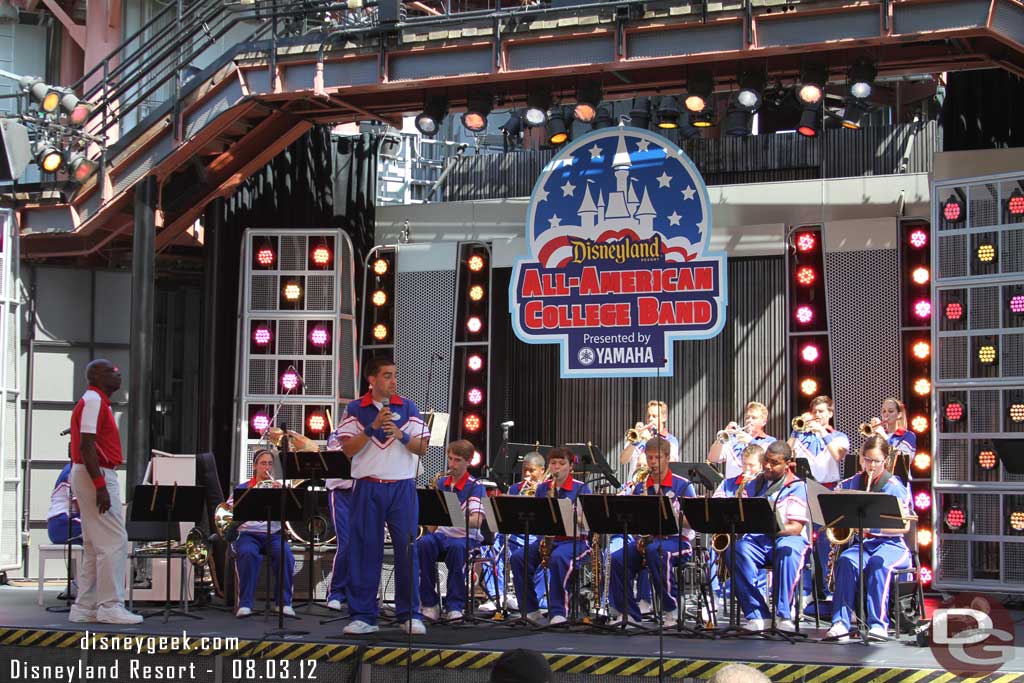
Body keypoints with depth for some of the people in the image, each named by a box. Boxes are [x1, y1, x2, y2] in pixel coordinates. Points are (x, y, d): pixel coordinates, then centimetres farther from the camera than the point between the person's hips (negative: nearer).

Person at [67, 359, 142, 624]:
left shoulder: (98, 402, 19)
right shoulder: (93, 401, -13)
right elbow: (86, 445, -22)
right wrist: (100, 486, -26)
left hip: (97, 476, 11)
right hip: (96, 475, -11)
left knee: (94, 545, 11)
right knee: (114, 540, -10)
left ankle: (85, 607, 12)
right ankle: (110, 606, -9)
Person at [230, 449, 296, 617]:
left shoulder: (278, 488, 17)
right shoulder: (243, 488, 16)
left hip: (273, 534, 1)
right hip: (248, 533, -1)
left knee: (285, 554, -31)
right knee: (248, 554, -35)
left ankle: (284, 602, -21)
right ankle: (244, 603, -29)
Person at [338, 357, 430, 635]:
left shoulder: (409, 408, 7)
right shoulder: (355, 410, 4)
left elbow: (422, 448, 3)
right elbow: (347, 449, -4)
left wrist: (401, 435, -15)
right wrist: (373, 427, -14)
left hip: (403, 487, 1)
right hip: (368, 487, -1)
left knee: (407, 549, -1)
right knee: (365, 550, 0)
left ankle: (410, 614, 6)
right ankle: (363, 615, 6)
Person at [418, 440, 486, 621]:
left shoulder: (475, 487, -2)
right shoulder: (441, 483, 14)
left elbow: (477, 521, -16)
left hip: (465, 536, -4)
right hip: (441, 533, 4)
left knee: (456, 547, -40)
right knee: (424, 544, -31)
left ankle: (455, 606, -30)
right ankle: (429, 603, -23)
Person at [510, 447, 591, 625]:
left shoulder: (581, 488, 1)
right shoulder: (542, 488, 13)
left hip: (573, 540, -4)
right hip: (546, 539, 4)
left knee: (558, 557, -38)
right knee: (518, 557, -22)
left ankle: (557, 612, -33)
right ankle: (530, 610, -16)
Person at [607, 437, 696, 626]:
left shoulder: (683, 485, 2)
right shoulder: (640, 487, 15)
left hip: (676, 540, -4)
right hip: (646, 539, 4)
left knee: (654, 550, -39)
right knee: (617, 559, -24)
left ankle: (670, 610, -25)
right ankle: (628, 613, -15)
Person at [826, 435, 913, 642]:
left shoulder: (894, 487, 0)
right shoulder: (853, 483, 12)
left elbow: (904, 526, -7)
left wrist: (873, 527, -20)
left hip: (890, 544, -3)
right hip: (860, 543, 3)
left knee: (878, 564, -38)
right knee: (846, 561, -32)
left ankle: (879, 624, -38)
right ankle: (840, 622, -39)